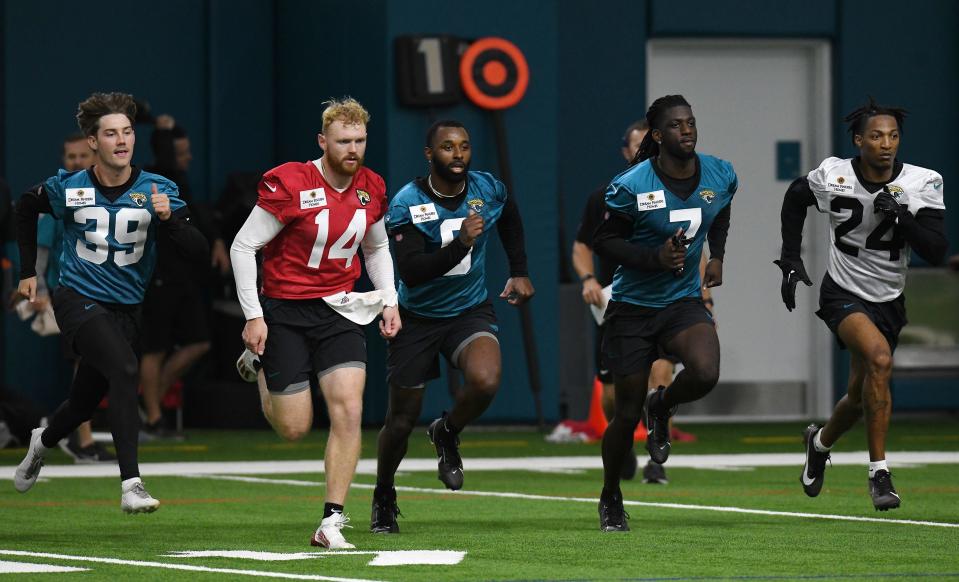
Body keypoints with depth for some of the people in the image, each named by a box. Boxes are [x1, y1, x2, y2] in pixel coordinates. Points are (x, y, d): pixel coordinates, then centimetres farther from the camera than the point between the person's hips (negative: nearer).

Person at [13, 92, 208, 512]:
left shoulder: (157, 191, -7)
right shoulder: (68, 188, -8)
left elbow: (198, 251, -12)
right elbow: (26, 208, 15)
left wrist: (168, 220, -30)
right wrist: (28, 270, 16)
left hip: (125, 311, 4)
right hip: (78, 300, -4)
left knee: (85, 402, 15)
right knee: (124, 368, -29)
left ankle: (43, 442, 52)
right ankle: (131, 484, -33)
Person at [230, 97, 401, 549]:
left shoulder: (371, 189, 1)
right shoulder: (289, 185, -16)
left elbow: (377, 249, 20)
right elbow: (242, 246, -11)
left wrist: (389, 301, 7)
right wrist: (253, 317, -14)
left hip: (338, 310, 4)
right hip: (285, 312, -4)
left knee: (348, 410, -13)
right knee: (294, 428, 1)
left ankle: (331, 523, -7)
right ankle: (257, 365, 36)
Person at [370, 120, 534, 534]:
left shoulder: (489, 190, -7)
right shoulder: (407, 204, -18)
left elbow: (510, 223, 19)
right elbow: (411, 273, -29)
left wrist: (519, 272, 16)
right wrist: (461, 243, -39)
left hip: (470, 311, 2)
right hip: (418, 317, -2)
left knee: (485, 380, -30)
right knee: (402, 419, 6)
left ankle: (447, 434, 4)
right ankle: (384, 496, 33)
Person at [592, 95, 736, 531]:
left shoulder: (721, 176, -3)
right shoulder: (630, 187, -17)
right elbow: (601, 241, -10)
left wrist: (716, 257, 9)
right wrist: (655, 257, -22)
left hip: (683, 302, 3)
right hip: (632, 309, -3)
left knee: (705, 373, -28)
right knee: (627, 414, 2)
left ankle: (662, 407, 8)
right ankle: (610, 498, 28)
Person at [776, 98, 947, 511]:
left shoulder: (922, 185, -12)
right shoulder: (832, 176, -12)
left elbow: (936, 252, -18)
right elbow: (794, 199, 10)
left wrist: (900, 217, -31)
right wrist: (790, 261, 7)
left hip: (889, 302, 3)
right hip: (843, 295, -3)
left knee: (862, 395, 14)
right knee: (879, 357, -31)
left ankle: (820, 442, 50)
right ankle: (879, 472, -24)